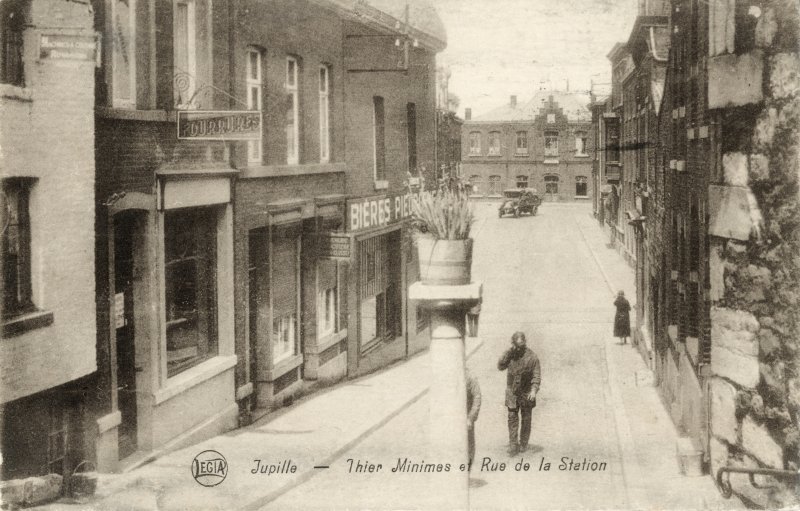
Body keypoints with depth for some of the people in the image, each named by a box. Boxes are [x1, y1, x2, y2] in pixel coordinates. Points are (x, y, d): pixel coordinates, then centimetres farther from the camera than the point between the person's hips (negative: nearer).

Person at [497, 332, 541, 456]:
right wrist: (509, 352, -15)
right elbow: (500, 366, -7)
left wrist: (534, 390, -25)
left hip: (526, 392, -2)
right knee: (512, 418, -4)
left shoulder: (532, 356, -10)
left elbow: (537, 376, -10)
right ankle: (513, 445, -4)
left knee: (525, 419, 9)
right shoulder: (510, 354, 0)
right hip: (512, 392, 2)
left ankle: (523, 444, 23)